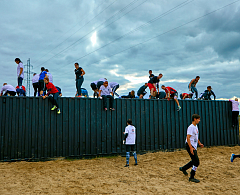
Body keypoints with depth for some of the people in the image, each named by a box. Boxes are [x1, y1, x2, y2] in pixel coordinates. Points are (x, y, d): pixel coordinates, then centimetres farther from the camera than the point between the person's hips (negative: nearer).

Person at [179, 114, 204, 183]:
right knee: (196, 162, -9)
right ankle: (192, 177, 1)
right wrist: (191, 148, -28)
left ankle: (183, 168, 34)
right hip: (190, 146, -10)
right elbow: (188, 137, -24)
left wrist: (199, 143, 22)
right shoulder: (191, 127, -19)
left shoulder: (196, 126, 12)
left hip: (194, 146, 10)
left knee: (195, 161, 18)